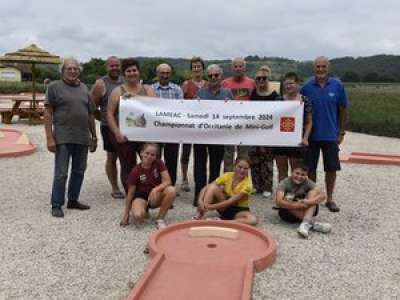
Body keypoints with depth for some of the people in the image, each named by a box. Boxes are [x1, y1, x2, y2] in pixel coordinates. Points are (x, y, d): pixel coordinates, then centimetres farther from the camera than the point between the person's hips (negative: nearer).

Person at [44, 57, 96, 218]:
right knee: (61, 173, -3)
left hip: (83, 138, 5)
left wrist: (94, 136, 14)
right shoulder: (54, 87, -2)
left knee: (79, 171, 12)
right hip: (63, 138, -5)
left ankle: (73, 200, 25)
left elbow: (90, 114, 16)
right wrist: (49, 137, -12)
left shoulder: (84, 88, 12)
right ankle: (56, 205, 7)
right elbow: (48, 113, -5)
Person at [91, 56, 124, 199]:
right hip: (109, 127, -3)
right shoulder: (100, 84, -5)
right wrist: (103, 118, -7)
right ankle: (115, 188, 19)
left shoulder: (126, 81, 8)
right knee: (112, 157, 7)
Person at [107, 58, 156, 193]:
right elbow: (110, 114, 1)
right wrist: (117, 132, -10)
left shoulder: (148, 90, 13)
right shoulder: (117, 91, 7)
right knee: (127, 168, 5)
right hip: (124, 136, -1)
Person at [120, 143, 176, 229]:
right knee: (137, 216, -34)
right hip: (141, 196, -2)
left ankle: (160, 219, -11)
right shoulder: (136, 171, -15)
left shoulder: (159, 163, -11)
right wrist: (126, 214, -5)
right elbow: (130, 194, -8)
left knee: (171, 190, -30)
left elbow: (168, 181, -17)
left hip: (155, 196, 2)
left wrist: (155, 190, -36)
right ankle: (144, 210, 7)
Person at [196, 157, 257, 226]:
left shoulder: (247, 184, -20)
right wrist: (200, 200, -32)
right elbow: (206, 188, -14)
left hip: (239, 210, -2)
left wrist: (212, 207, -35)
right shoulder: (228, 176, -10)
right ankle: (200, 216, -27)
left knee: (253, 220, -36)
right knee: (213, 187, -22)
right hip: (224, 208, 2)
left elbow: (232, 201, -29)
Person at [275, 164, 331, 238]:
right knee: (287, 198, -29)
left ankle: (306, 223, -37)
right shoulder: (284, 183, -14)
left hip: (306, 211, 2)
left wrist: (309, 202, -38)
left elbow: (323, 196, -20)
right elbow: (279, 202, -28)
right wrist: (296, 205, -40)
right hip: (288, 212, -2)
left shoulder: (308, 183, -7)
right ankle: (312, 222, -31)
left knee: (313, 192, -18)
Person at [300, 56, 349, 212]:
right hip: (311, 134, 0)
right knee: (310, 168, 8)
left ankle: (330, 199, 23)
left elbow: (343, 110, 3)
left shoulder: (337, 86, -3)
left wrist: (341, 132, 3)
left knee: (332, 168, 7)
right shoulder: (306, 87, -4)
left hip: (330, 135, 0)